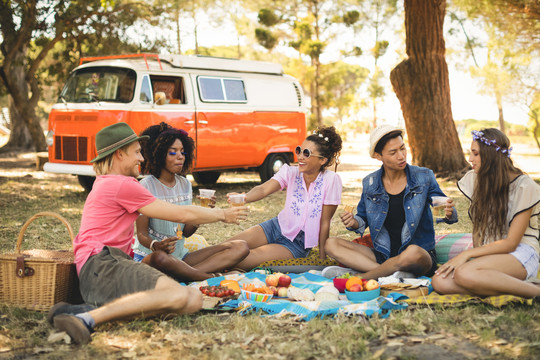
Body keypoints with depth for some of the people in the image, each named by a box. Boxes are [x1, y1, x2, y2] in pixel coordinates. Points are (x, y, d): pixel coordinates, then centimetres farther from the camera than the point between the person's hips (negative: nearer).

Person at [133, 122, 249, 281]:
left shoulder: (185, 184, 10)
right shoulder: (147, 186, -8)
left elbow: (186, 232, 8)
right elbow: (142, 234, -11)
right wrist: (156, 245, -34)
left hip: (180, 255, 7)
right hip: (148, 256, -6)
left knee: (241, 247, -9)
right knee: (160, 257, -45)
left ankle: (185, 273, -28)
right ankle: (211, 276, -21)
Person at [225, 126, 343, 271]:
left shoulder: (331, 180, -17)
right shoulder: (290, 172, -7)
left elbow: (325, 223, -13)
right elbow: (264, 189, -23)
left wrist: (322, 260, -8)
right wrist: (243, 197, -45)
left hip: (298, 244, -4)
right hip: (276, 227, 4)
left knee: (241, 260, -20)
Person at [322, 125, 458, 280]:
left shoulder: (424, 177, -1)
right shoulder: (369, 183, 5)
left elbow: (442, 207, 1)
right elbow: (363, 219, 16)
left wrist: (449, 214, -25)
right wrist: (354, 223, -8)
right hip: (382, 256, 4)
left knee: (413, 252, -41)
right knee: (331, 244, -14)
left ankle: (362, 276, -18)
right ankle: (393, 273, -28)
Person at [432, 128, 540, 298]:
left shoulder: (524, 187, -10)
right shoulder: (475, 179, 10)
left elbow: (511, 243, -12)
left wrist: (468, 254, -17)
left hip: (520, 254, -6)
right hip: (487, 254, 6)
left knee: (464, 274, -36)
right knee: (440, 282, -23)